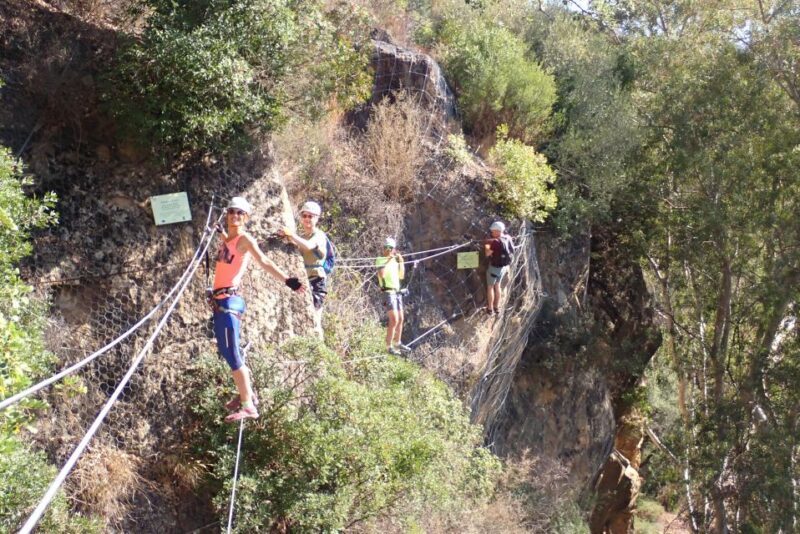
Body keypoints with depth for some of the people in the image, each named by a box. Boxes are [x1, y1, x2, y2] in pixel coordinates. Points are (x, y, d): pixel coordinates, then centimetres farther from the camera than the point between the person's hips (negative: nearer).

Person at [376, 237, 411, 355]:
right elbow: (381, 274, -24)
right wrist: (388, 261, -22)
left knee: (400, 319, 14)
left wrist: (401, 262, 8)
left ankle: (397, 343, 27)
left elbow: (401, 276, 18)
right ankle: (389, 346, -13)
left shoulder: (394, 261, 15)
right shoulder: (380, 260, -7)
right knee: (394, 320, -16)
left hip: (397, 292, 8)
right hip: (388, 292, -8)